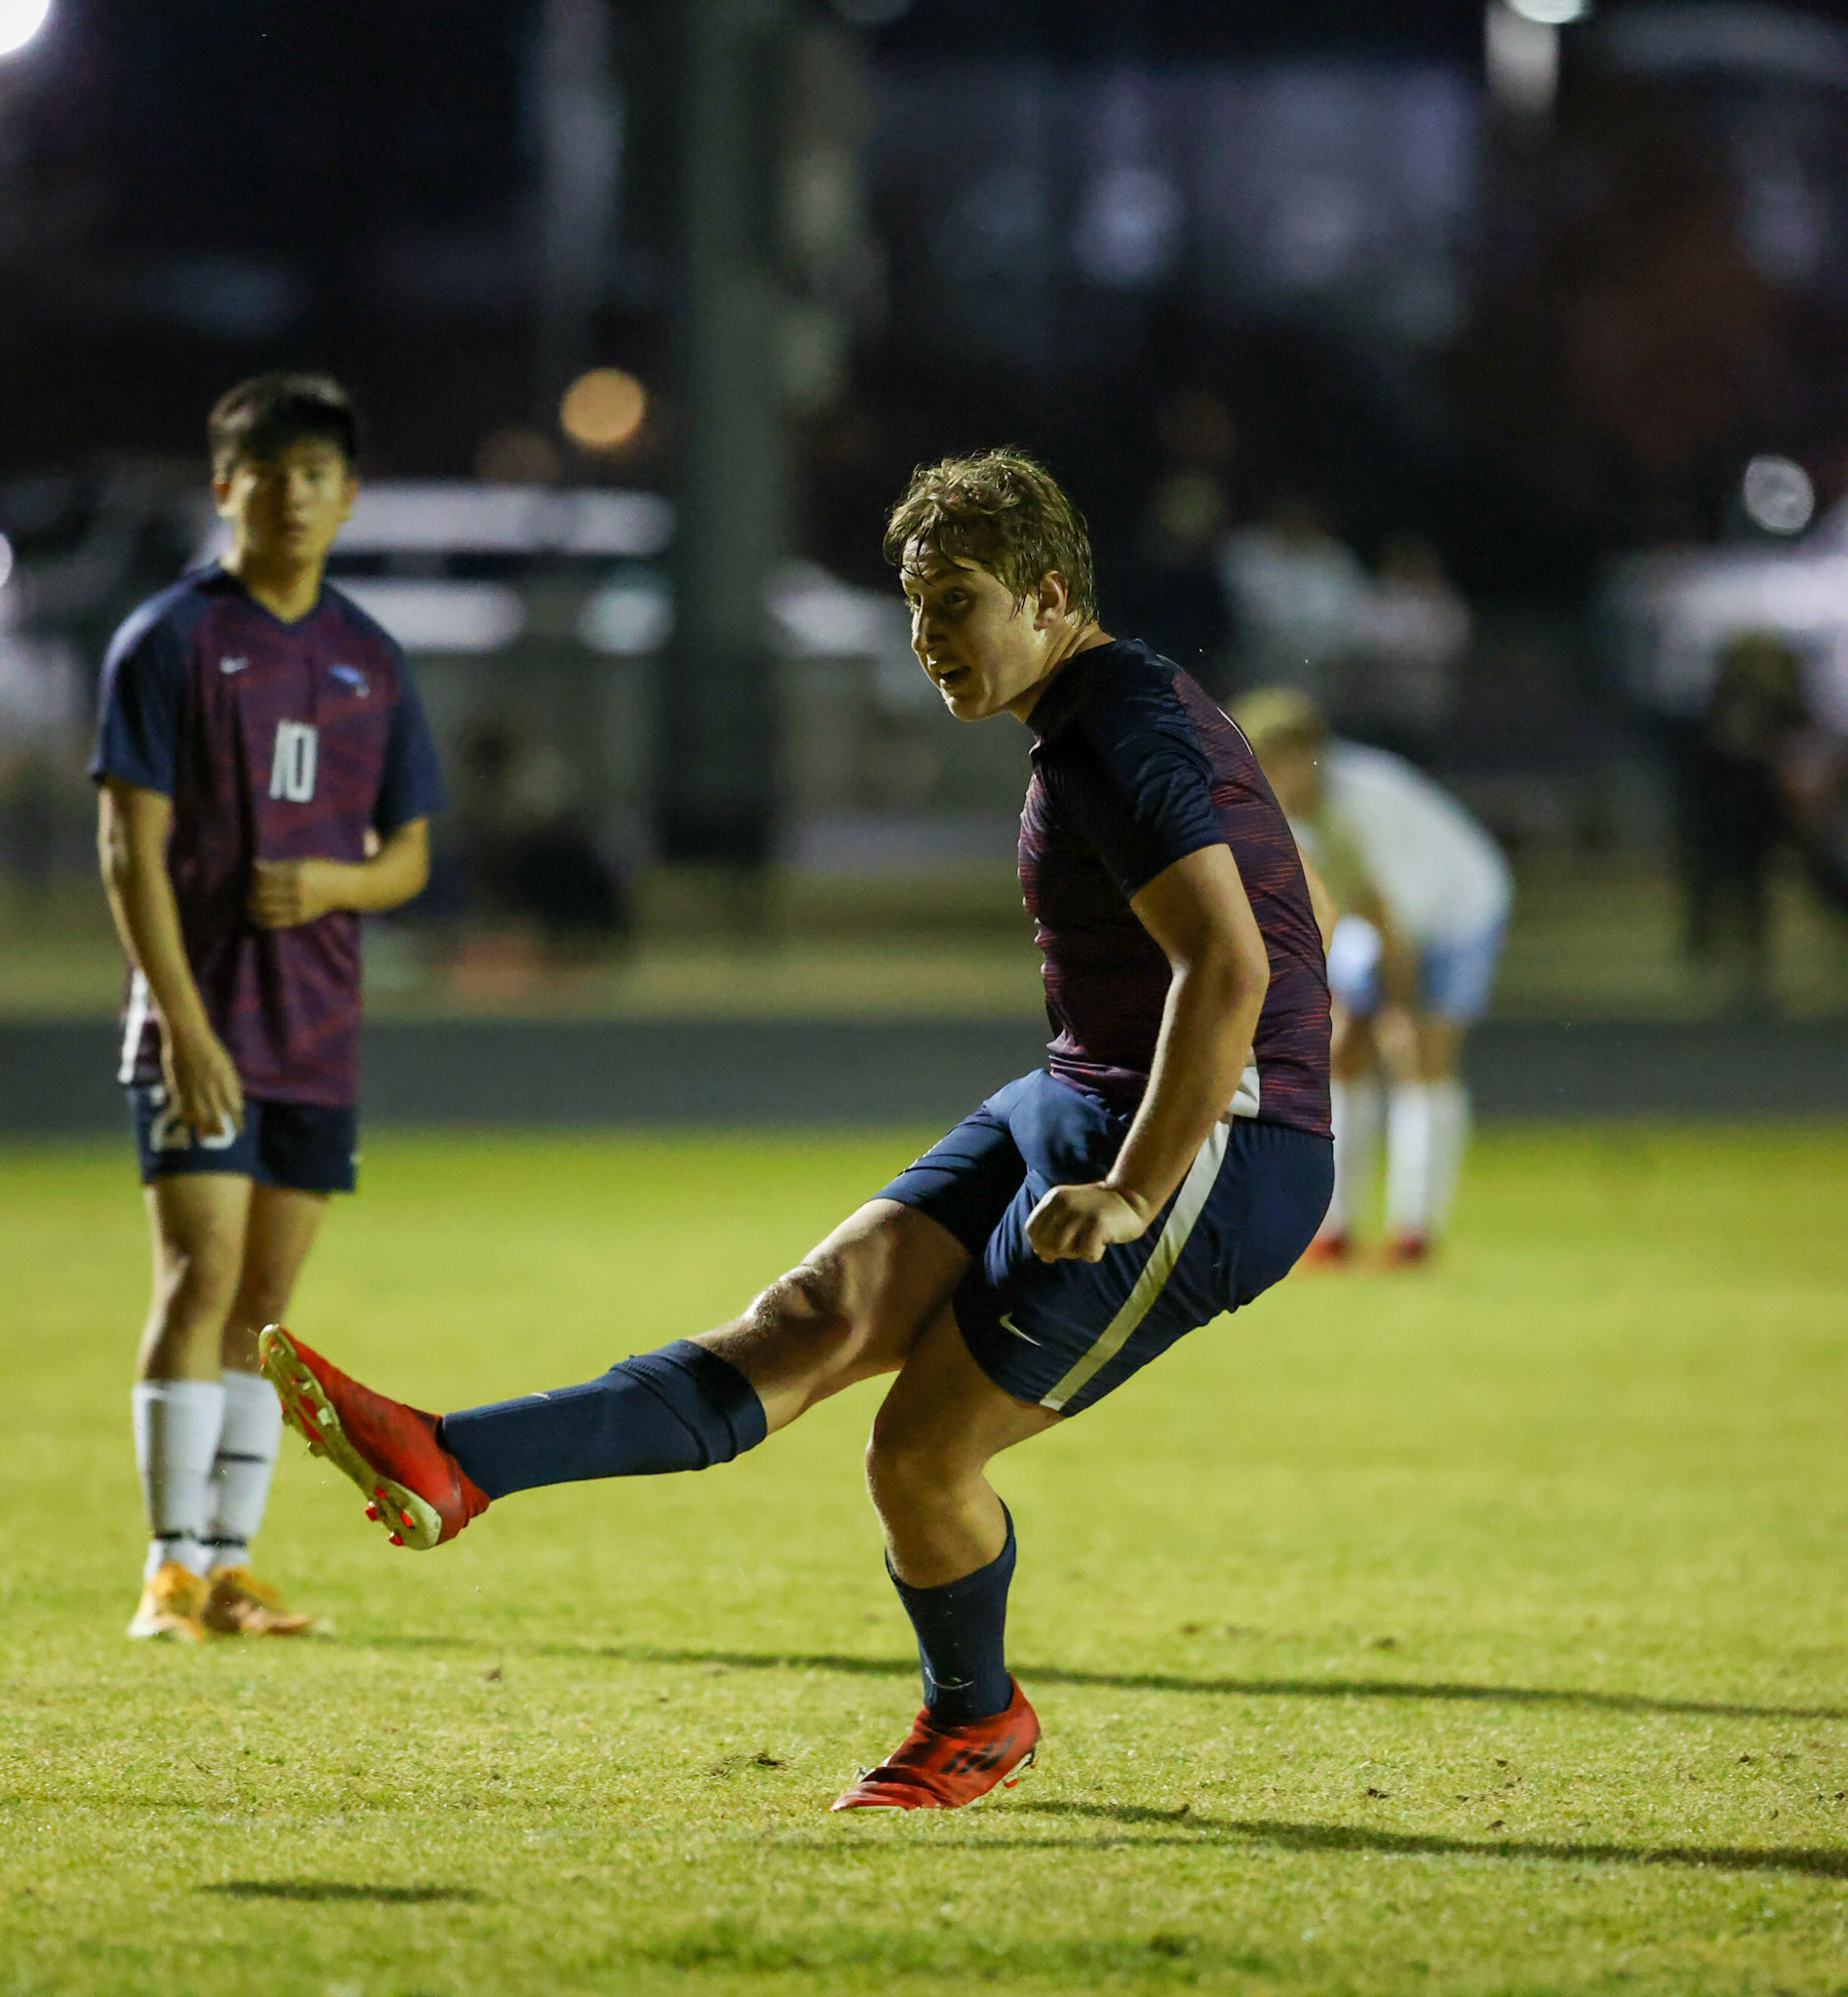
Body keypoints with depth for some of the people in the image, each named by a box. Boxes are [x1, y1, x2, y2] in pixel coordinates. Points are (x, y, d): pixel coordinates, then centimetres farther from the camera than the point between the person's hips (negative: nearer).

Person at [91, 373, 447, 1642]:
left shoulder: (370, 663, 11)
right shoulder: (171, 641, -3)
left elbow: (409, 858, 15)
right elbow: (131, 849, -8)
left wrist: (336, 883, -9)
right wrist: (186, 1027, -16)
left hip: (321, 1033, 5)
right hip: (200, 1025, -5)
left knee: (267, 1302, 6)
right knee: (201, 1277, -13)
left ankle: (230, 1564, 10)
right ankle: (172, 1570, -10)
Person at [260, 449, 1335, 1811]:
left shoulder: (1120, 740, -18)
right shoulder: (1113, 716, 15)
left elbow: (1229, 971, -29)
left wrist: (1132, 1194, -26)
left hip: (1202, 1154, -10)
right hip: (1079, 1111, 10)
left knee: (921, 1455, -5)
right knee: (815, 1317, -4)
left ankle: (974, 1721, 23)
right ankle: (450, 1468, -16)